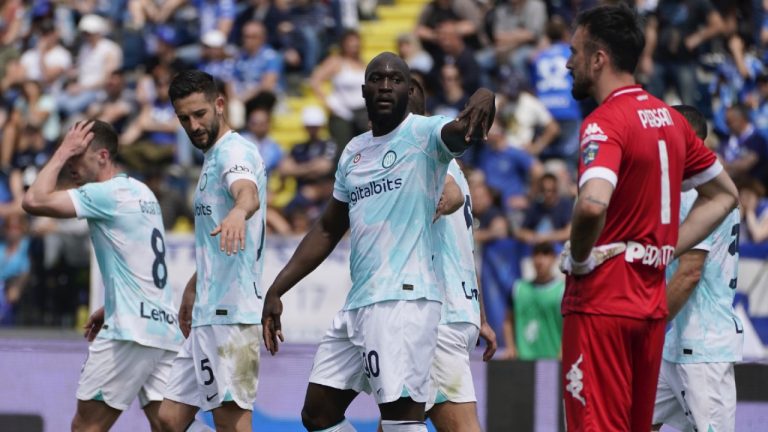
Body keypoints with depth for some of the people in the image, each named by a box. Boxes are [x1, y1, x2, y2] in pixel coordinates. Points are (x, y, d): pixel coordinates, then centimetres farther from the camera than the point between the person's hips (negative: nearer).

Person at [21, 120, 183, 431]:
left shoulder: (107, 194, -10)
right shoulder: (141, 192, 18)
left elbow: (34, 201, -19)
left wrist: (63, 152, -9)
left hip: (131, 332, -9)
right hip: (165, 327, 9)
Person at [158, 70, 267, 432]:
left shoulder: (234, 150, -11)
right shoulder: (214, 157, 21)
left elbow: (248, 192, -36)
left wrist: (238, 211, -57)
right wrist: (193, 287, 39)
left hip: (229, 314, -10)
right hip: (208, 314, 10)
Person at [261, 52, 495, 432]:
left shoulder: (423, 134, -4)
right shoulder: (354, 151, 18)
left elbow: (461, 132, -27)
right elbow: (328, 230, 24)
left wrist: (482, 102, -51)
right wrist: (276, 291, 20)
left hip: (403, 298, -9)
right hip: (358, 303, 9)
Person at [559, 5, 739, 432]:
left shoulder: (604, 123, -14)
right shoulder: (669, 118, 11)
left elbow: (593, 204, -33)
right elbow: (723, 195, 22)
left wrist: (579, 257, -15)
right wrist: (667, 249, 14)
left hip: (600, 304, -8)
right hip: (651, 304, 8)